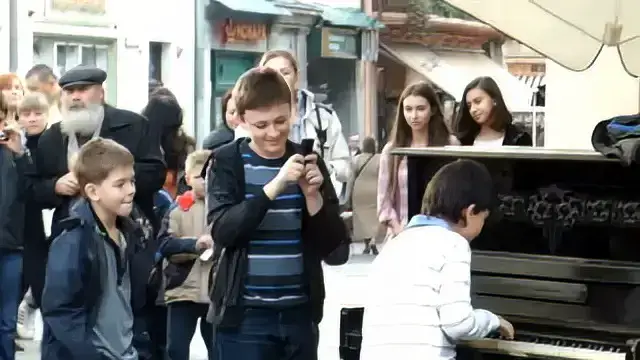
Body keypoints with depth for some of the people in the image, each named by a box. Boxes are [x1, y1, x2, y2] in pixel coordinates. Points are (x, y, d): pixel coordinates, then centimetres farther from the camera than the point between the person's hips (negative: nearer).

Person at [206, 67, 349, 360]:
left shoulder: (306, 162, 6)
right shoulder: (227, 162, -2)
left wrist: (312, 195, -15)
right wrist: (275, 186, -27)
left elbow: (331, 244, 3)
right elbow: (223, 231, -17)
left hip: (299, 313, 3)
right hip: (244, 314, -3)